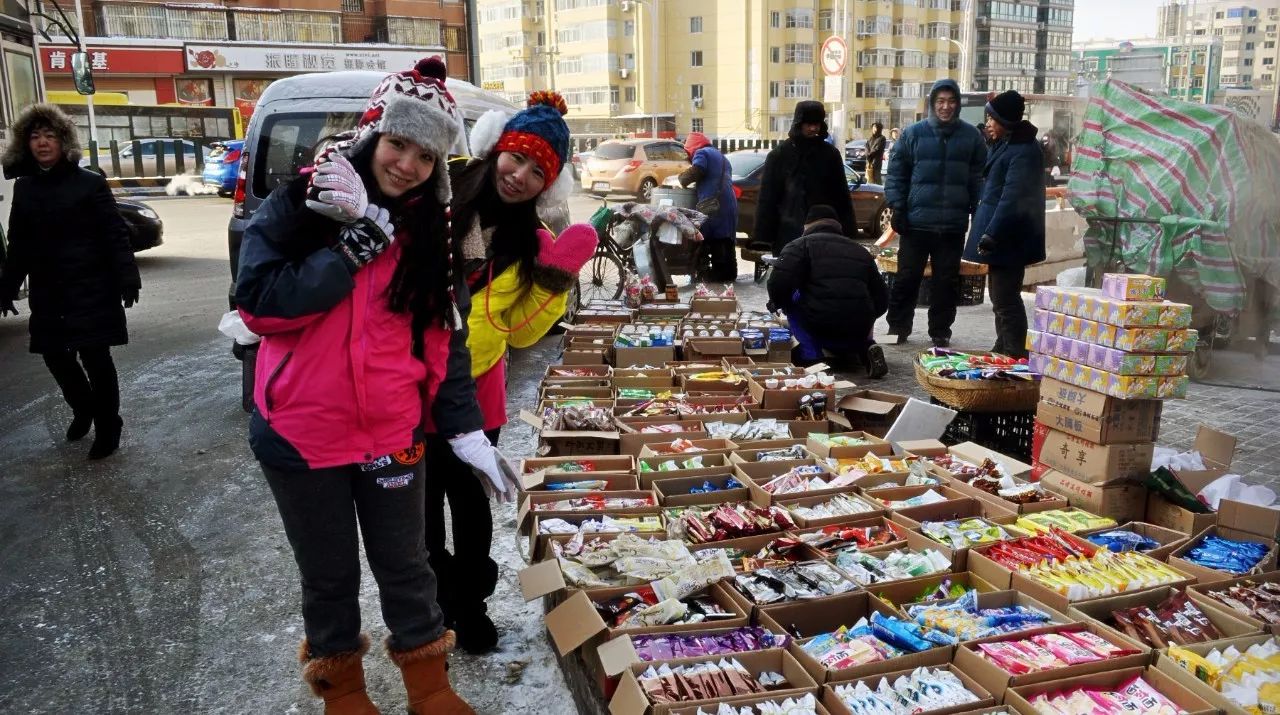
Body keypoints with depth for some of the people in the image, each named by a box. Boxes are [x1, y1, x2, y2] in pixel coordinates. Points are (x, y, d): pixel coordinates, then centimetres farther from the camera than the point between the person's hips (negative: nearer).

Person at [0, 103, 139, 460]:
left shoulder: (90, 182, -5)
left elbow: (115, 234, -8)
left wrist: (127, 279, -15)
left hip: (91, 288, -5)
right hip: (47, 292, 5)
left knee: (94, 356, -3)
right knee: (55, 355, 11)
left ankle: (108, 426, 11)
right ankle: (83, 410, 35)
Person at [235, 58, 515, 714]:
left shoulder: (431, 231, 2)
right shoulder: (298, 206, -6)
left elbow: (445, 341, 3)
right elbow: (259, 303, -19)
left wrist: (467, 432, -3)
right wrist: (354, 249, -21)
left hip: (393, 436, 2)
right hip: (300, 435, -1)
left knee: (404, 564, 16)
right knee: (328, 574, 17)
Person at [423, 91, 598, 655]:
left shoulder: (529, 242, 1)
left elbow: (519, 331, 2)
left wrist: (555, 279, -9)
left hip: (472, 395, 2)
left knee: (469, 499, 16)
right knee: (421, 507, 12)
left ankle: (470, 606, 38)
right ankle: (433, 609, 34)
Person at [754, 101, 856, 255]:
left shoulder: (830, 154, 8)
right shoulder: (779, 154, 3)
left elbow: (842, 197, 10)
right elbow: (767, 199, 1)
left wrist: (849, 234, 4)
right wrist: (762, 238, -5)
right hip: (788, 235, -1)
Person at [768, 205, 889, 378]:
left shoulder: (801, 245, 6)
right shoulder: (860, 250, 22)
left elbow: (779, 283, -10)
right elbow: (881, 299, 21)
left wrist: (777, 302, 12)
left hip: (820, 326, -5)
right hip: (859, 331, 6)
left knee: (791, 298, 20)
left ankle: (810, 354, 4)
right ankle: (865, 347, 7)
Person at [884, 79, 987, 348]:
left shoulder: (971, 135, 6)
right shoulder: (913, 133, 2)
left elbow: (978, 177, 9)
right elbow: (896, 173, 4)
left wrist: (977, 212, 3)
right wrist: (897, 207, -5)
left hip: (954, 225, 1)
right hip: (916, 222, -1)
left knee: (947, 280, 7)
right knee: (907, 277, 4)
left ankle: (940, 331, 18)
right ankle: (897, 328, 16)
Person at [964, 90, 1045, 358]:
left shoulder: (1023, 151, -18)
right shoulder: (1004, 145, 14)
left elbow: (1012, 198, -25)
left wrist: (991, 234, -27)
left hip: (1009, 239, -11)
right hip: (1001, 237, 11)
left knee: (1005, 300, -8)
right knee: (1000, 297, 18)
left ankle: (1014, 356, -3)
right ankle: (1002, 351, 29)